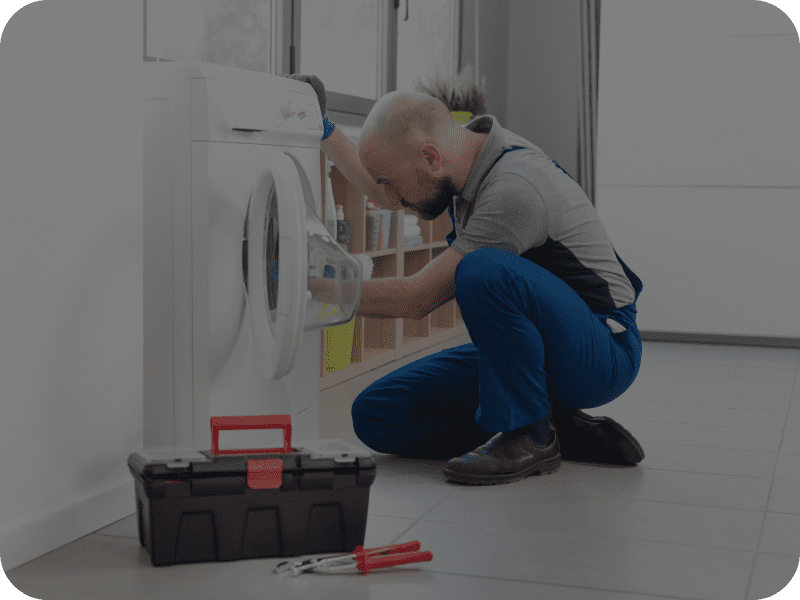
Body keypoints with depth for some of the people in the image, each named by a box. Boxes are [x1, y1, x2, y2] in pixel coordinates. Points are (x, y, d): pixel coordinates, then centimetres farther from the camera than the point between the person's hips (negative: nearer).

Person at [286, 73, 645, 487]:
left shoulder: (515, 189, -28)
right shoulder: (472, 143, 0)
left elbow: (417, 299, -25)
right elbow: (384, 193, 21)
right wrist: (322, 130, 13)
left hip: (601, 354, -9)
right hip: (522, 350, 9)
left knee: (483, 270, -37)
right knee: (376, 415, -3)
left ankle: (528, 435, -17)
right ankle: (557, 429, -1)